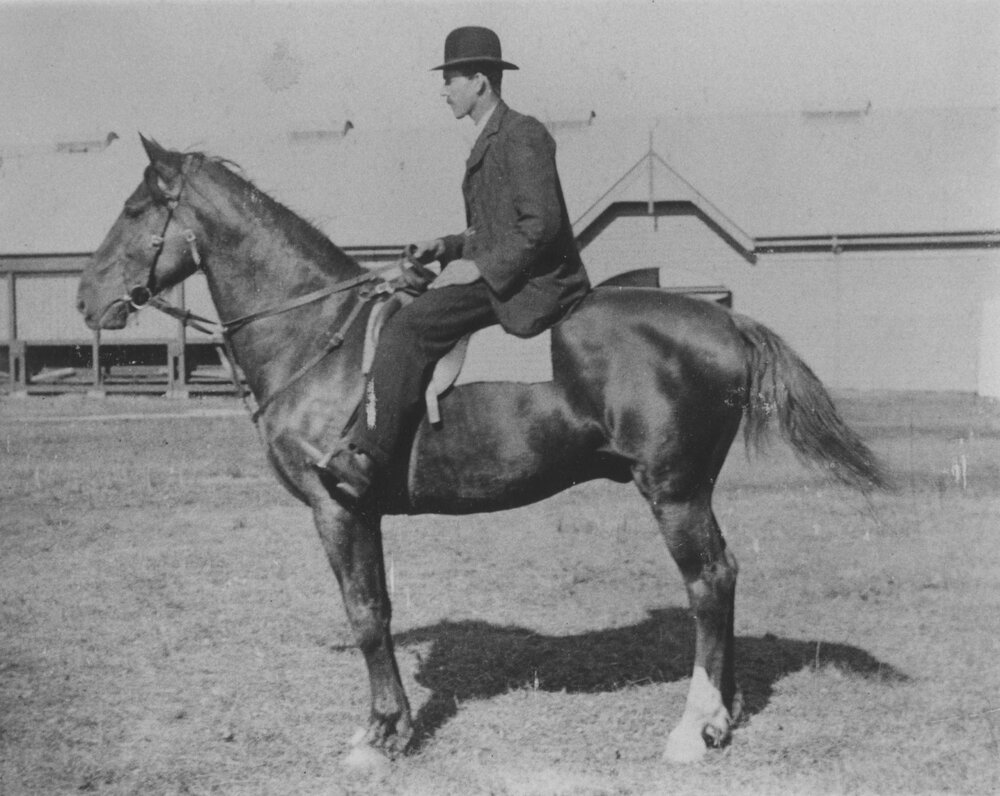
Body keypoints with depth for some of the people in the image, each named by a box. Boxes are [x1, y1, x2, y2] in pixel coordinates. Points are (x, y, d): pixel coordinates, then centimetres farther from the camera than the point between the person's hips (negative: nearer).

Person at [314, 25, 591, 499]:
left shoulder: (522, 136, -10)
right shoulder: (491, 141, 21)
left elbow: (541, 225, -19)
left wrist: (480, 267, -19)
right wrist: (445, 248, 11)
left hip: (528, 284, -11)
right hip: (500, 277, 11)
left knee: (410, 327, -24)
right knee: (393, 313, 12)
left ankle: (365, 458, -29)